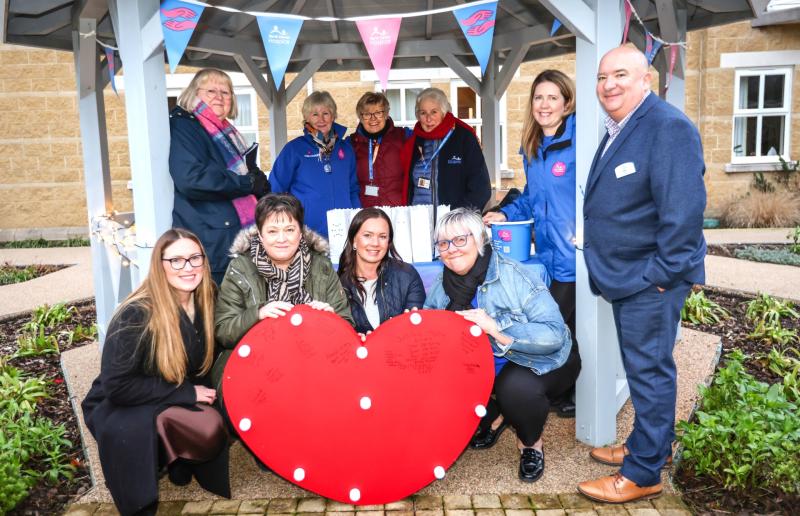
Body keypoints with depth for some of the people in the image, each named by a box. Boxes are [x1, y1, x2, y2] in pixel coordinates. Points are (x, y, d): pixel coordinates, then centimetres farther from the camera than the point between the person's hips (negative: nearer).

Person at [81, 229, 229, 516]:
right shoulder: (137, 315, -24)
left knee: (216, 427, -25)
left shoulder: (206, 301, -8)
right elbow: (117, 386, -23)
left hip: (181, 402, 5)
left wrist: (202, 391, -11)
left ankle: (175, 458, 7)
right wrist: (187, 393, -22)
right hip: (122, 406, -5)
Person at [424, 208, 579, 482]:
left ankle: (531, 441, 1)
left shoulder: (514, 276, -23)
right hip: (480, 365, 6)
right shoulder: (441, 288, -5)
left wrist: (497, 329, -37)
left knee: (516, 387, -35)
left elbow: (555, 334, -29)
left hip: (535, 364, -5)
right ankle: (493, 418, 16)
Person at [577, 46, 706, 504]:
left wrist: (662, 274, -20)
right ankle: (654, 444, 37)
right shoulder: (618, 131, 13)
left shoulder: (669, 127, -17)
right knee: (644, 369, 20)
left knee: (649, 371, 1)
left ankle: (643, 474, 13)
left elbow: (684, 209, -22)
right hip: (625, 276, 9)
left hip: (651, 280, -9)